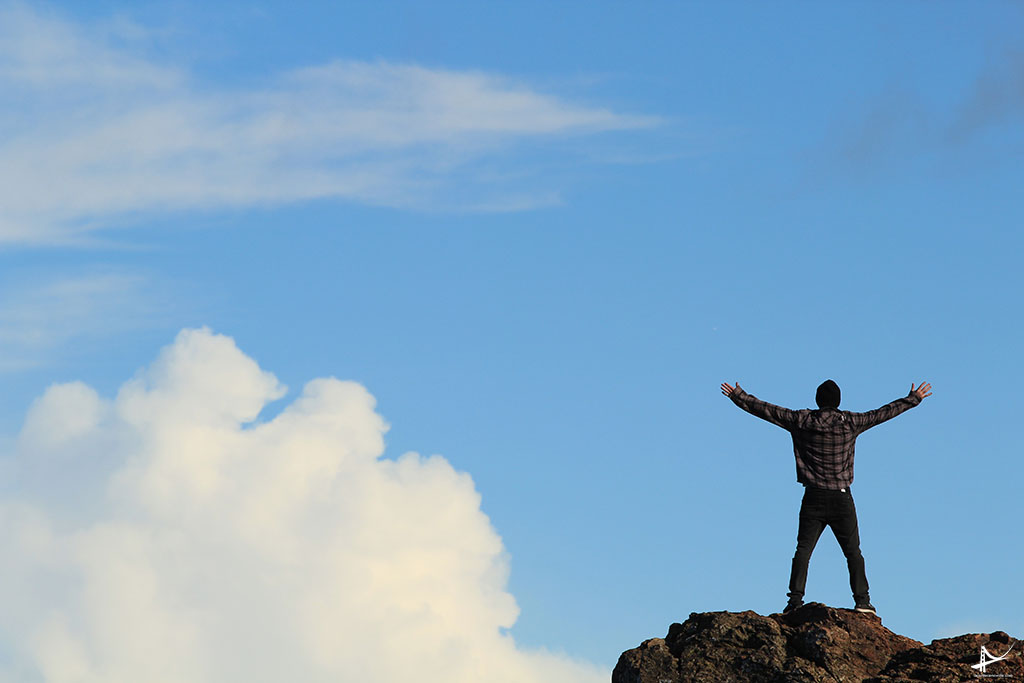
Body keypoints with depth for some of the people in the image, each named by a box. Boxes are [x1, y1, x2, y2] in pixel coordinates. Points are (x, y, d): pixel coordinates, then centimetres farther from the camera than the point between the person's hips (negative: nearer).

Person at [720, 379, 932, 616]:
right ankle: (862, 600, -2)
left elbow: (766, 410, 4)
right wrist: (913, 399, 19)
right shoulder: (849, 422, -2)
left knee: (803, 550, 1)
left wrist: (738, 396, 16)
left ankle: (796, 599, -9)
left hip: (814, 498, 0)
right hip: (841, 498, 0)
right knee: (853, 552, 6)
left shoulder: (801, 421, -1)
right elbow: (883, 413, 7)